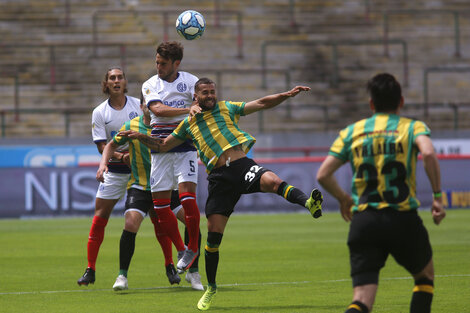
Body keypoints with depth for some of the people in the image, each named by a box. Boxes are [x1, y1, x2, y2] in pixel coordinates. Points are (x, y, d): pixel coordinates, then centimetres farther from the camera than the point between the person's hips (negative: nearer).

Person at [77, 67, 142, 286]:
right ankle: (90, 270, 3)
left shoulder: (138, 105, -1)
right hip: (114, 170, 0)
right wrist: (120, 156, -24)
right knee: (99, 217, -5)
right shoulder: (99, 113, -2)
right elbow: (102, 146, -6)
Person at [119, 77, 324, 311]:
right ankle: (211, 287, 13)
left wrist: (288, 94, 0)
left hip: (242, 166, -1)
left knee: (272, 181, -35)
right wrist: (140, 137, 13)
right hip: (220, 177, 1)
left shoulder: (227, 108, 14)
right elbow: (163, 145, 26)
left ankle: (308, 203, -54)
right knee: (214, 233, -1)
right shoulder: (188, 123, 17)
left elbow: (262, 103, 12)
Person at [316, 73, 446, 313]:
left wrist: (344, 199, 24)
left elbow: (323, 175, 7)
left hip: (363, 221, 2)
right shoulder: (413, 127, 5)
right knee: (425, 275, 27)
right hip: (403, 219, -1)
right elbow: (428, 154, -18)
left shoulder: (351, 132, 12)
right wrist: (437, 196, -9)